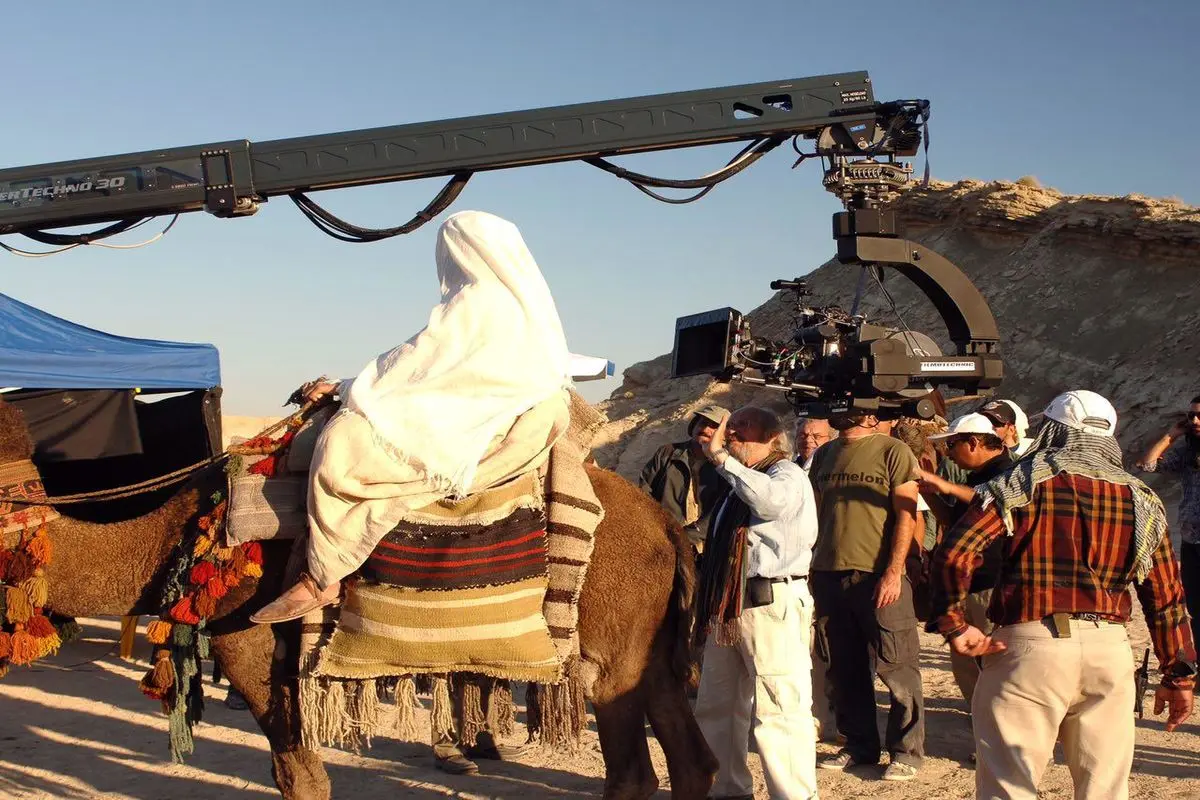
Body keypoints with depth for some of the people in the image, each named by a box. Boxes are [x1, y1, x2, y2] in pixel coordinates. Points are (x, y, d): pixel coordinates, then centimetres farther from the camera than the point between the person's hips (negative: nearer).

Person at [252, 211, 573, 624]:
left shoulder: (475, 302, -12)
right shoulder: (528, 299, 17)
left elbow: (411, 362, -7)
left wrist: (345, 388, 7)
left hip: (466, 436, -10)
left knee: (342, 443, -16)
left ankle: (321, 579, -13)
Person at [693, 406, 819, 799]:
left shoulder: (788, 475, -5)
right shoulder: (740, 482, 20)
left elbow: (770, 499, -31)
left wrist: (720, 456, -24)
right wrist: (708, 604, 15)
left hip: (772, 604, -9)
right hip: (728, 605, 9)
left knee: (780, 710, -10)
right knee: (717, 707, 17)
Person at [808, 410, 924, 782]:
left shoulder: (893, 451, -4)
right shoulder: (825, 456, 14)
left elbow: (906, 513, -8)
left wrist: (893, 571, -16)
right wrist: (811, 569, 11)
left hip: (878, 575, -5)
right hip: (830, 574, 6)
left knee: (895, 667, -2)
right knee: (846, 668, 12)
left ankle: (906, 751, 9)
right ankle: (859, 744, 23)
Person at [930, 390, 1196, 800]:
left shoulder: (1021, 483, -1)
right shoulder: (1142, 500, 10)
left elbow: (954, 554, -11)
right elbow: (1166, 597, 11)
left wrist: (955, 626, -3)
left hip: (1031, 645, -4)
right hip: (1110, 649, 4)